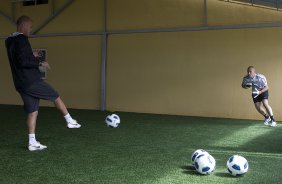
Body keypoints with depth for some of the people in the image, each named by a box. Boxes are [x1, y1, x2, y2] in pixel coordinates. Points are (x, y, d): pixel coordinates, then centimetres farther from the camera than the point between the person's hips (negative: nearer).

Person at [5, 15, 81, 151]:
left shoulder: (9, 41, 15)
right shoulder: (21, 39, -15)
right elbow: (23, 62, -23)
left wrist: (32, 56, 20)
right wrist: (40, 63, -13)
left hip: (21, 84, 9)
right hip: (32, 82, -9)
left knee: (32, 112, 10)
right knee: (56, 97, 10)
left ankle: (32, 143, 9)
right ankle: (70, 121, 23)